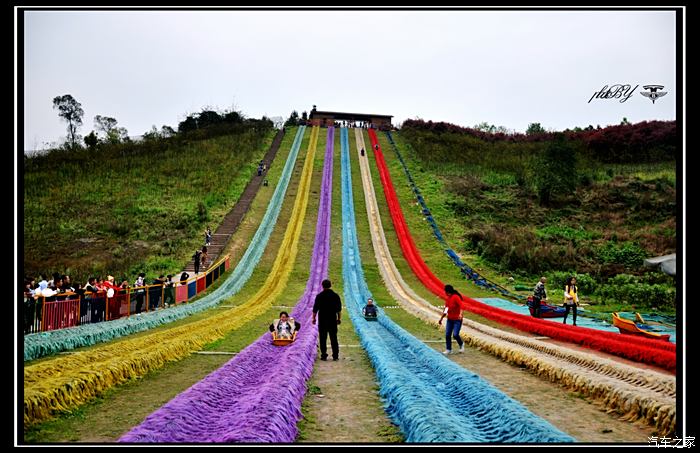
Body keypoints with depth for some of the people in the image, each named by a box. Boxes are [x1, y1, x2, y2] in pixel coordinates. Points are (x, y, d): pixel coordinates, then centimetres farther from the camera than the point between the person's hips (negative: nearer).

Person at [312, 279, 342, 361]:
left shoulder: (319, 296, -5)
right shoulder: (335, 296, 2)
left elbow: (315, 308, -4)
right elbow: (338, 309, 5)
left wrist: (314, 318, 5)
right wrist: (338, 318, 13)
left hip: (322, 320, -2)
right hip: (333, 319, 2)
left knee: (322, 338, 5)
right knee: (334, 338, 6)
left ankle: (324, 355, 3)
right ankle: (335, 355, 6)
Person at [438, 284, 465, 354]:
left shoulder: (456, 297, -15)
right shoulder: (448, 298, 8)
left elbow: (461, 306, -28)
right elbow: (445, 310, 18)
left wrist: (460, 314, -44)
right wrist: (441, 318, 22)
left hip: (457, 320, -7)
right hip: (450, 319, 7)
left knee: (455, 335, -13)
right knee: (447, 335, 3)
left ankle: (461, 344, 16)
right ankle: (448, 349, 15)